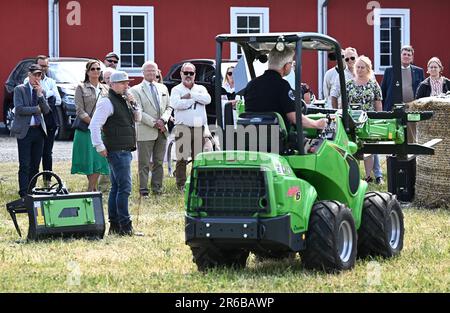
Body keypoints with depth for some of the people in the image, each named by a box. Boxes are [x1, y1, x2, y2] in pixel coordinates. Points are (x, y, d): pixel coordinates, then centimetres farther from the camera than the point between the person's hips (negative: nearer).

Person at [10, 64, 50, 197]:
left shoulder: (41, 91, 12)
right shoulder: (19, 89, -2)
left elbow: (46, 110, 2)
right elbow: (19, 109, -14)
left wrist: (40, 94, -8)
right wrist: (36, 109, -9)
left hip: (39, 130, 5)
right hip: (24, 131, -5)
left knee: (35, 164, 6)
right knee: (25, 165, -6)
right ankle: (24, 193, -4)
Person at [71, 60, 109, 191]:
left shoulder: (105, 89, 13)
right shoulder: (81, 88, 3)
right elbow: (80, 111, -5)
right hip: (86, 130, -3)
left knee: (98, 160, -3)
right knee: (89, 159, -3)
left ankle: (91, 189, 1)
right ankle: (93, 188, 7)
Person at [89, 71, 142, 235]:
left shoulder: (124, 101, 16)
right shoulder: (107, 102, -11)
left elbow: (138, 118, 20)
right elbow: (94, 125, -16)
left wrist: (132, 104, 4)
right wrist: (99, 147, -17)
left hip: (125, 151, 10)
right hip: (117, 151, -10)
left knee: (116, 188, 12)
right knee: (124, 188, -12)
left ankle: (114, 225, 17)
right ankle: (125, 226, -11)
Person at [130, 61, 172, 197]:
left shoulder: (163, 88, 15)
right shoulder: (136, 90, -2)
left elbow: (168, 107, 14)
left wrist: (163, 120, -6)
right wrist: (154, 123, -14)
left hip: (162, 131, 5)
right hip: (145, 132, -5)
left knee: (159, 162, 9)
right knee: (144, 163, -3)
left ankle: (157, 188, 15)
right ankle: (143, 190, 0)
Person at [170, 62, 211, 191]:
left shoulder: (200, 89, 16)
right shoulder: (176, 90, 6)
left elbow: (207, 99, -4)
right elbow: (176, 104, -14)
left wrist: (191, 95, -8)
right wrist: (196, 99, -6)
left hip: (199, 127, 3)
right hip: (183, 127, -3)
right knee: (182, 158, -6)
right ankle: (181, 184, -2)